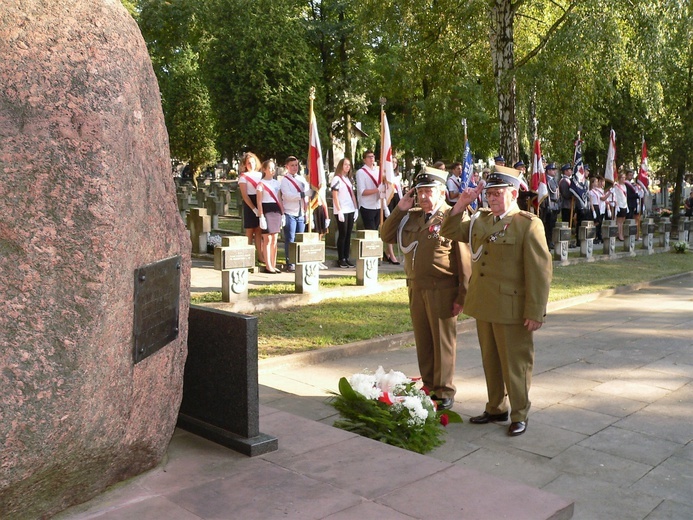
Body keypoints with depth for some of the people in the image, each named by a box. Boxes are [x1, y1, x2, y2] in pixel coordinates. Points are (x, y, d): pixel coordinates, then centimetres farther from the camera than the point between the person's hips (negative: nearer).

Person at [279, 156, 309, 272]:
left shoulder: (302, 179, 13)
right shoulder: (284, 180, -3)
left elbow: (307, 194, 11)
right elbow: (288, 195, -17)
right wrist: (302, 194, -23)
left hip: (301, 213, 5)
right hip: (290, 213, -5)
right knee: (290, 240, -2)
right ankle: (290, 263, 3)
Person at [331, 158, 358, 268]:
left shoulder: (349, 179, 17)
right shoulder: (336, 179, -4)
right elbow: (335, 196, -9)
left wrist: (356, 209, 10)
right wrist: (339, 211, -15)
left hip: (350, 210, 7)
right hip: (341, 211, -7)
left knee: (348, 235, 6)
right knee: (342, 235, -4)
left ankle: (347, 258, 9)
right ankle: (341, 259, 1)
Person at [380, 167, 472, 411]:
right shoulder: (412, 216, 11)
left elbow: (465, 260, -11)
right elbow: (387, 235, 11)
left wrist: (462, 296, -13)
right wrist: (400, 209, 1)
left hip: (442, 291, -6)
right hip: (416, 288, 6)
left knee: (443, 343, 5)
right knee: (423, 342, 14)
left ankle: (445, 393, 17)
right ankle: (429, 387, 28)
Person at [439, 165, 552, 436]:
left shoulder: (529, 223, -10)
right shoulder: (480, 220, 10)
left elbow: (540, 271, -13)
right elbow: (450, 231, 17)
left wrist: (535, 312, -16)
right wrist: (461, 204, 1)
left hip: (511, 309, -6)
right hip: (483, 306, 7)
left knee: (515, 363, 6)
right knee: (490, 361, 17)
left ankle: (519, 415, 21)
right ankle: (496, 408, 32)